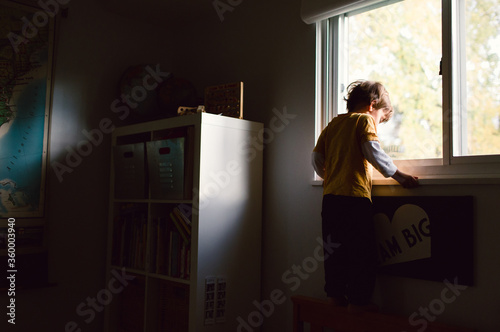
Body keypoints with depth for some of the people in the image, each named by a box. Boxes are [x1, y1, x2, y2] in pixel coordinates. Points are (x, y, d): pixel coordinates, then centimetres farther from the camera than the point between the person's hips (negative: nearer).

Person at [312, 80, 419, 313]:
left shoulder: (333, 123, 19)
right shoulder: (364, 120, 0)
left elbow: (317, 158, 18)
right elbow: (372, 151, -15)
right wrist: (399, 175, -11)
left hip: (330, 195, 7)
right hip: (354, 194, -7)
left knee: (335, 248, 14)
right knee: (362, 250, 1)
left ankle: (335, 294, 21)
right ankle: (357, 301, 4)